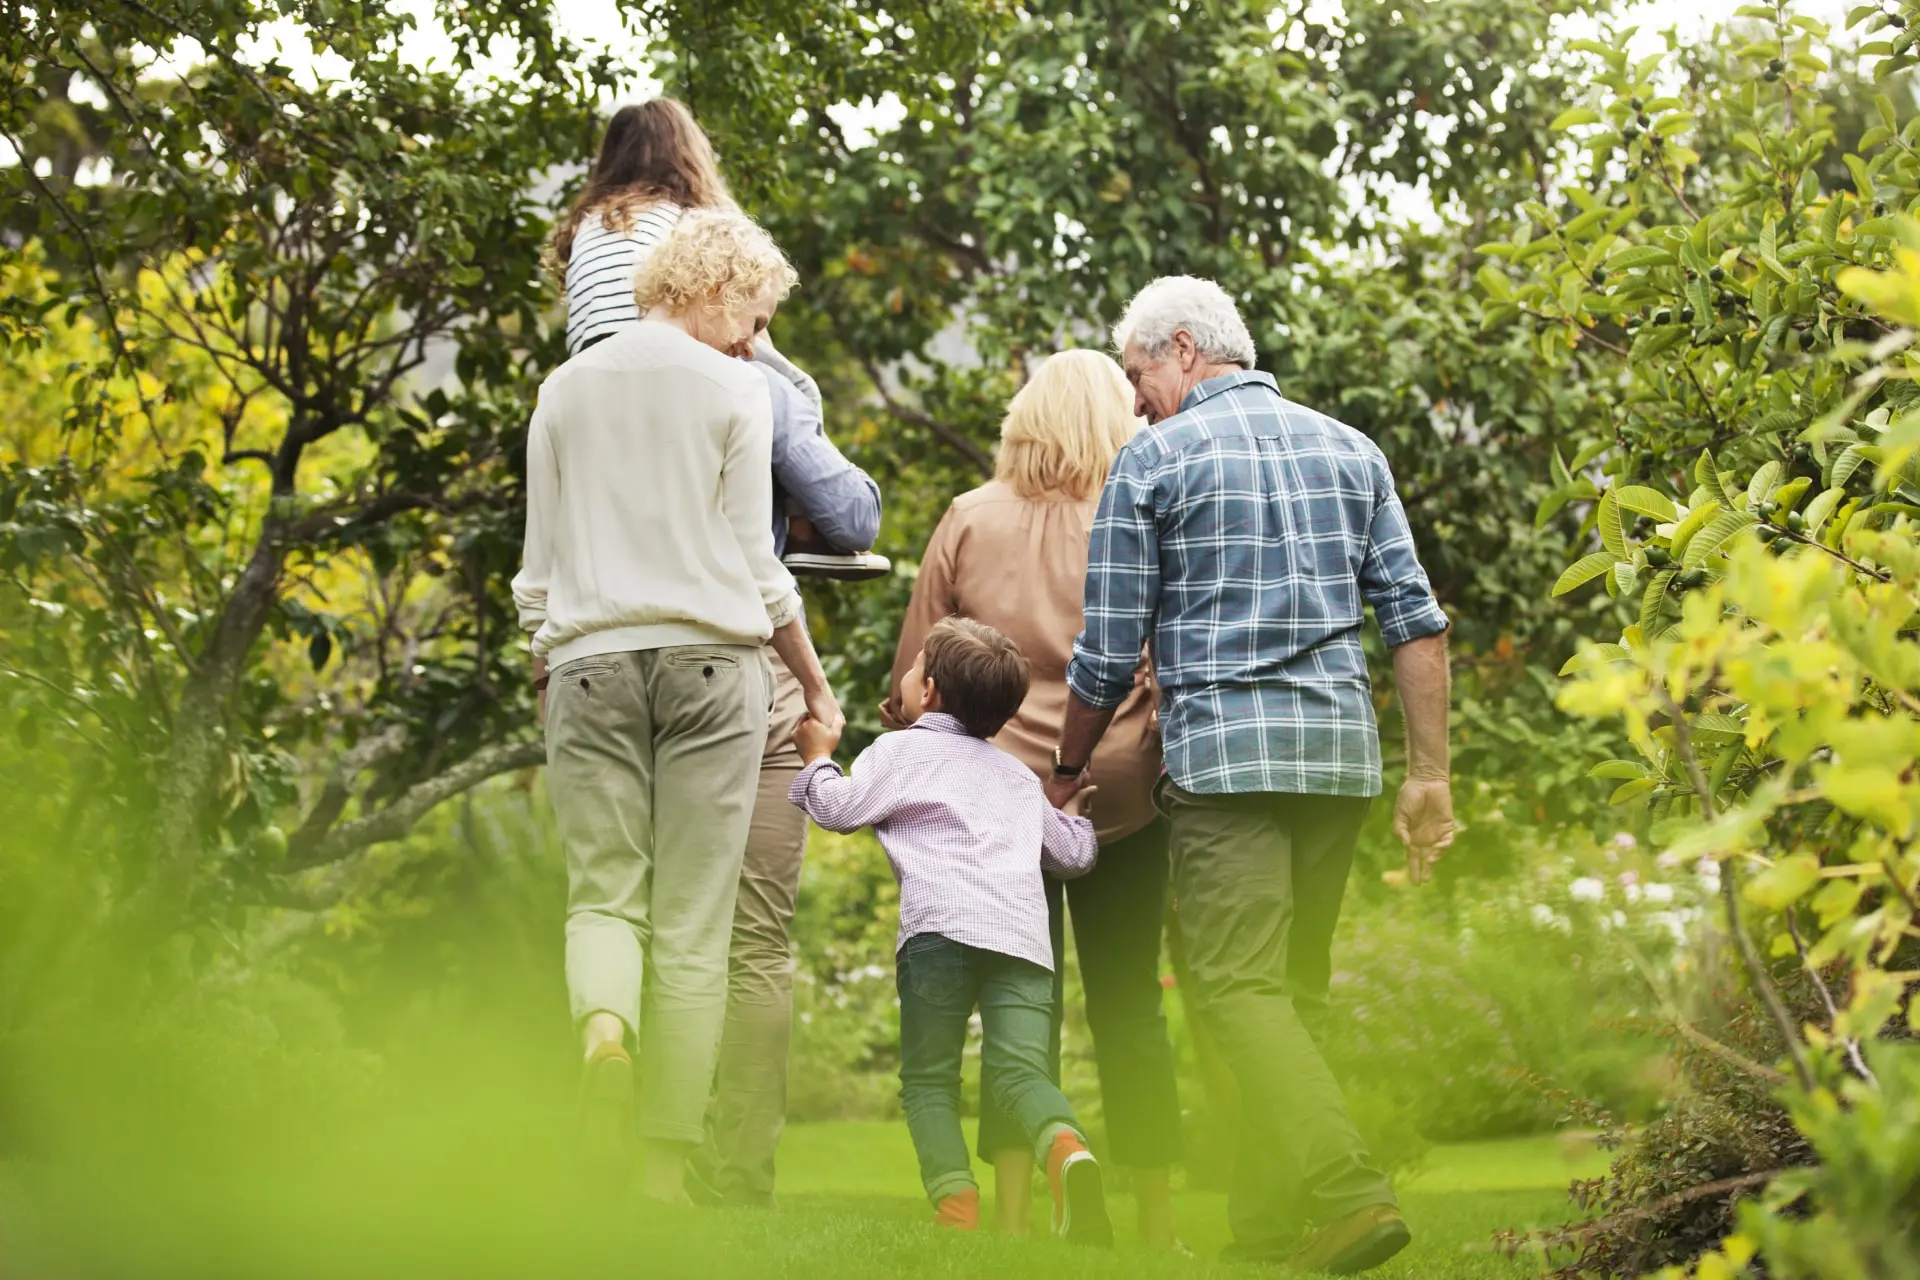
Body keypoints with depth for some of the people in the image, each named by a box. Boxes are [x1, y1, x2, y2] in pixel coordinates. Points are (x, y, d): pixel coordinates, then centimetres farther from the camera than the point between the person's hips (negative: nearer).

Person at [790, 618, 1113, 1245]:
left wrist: (818, 757, 29)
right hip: (1025, 933, 4)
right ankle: (1069, 1152, -38)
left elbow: (838, 809, 9)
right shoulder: (1018, 775, 32)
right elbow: (1075, 852, 36)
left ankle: (958, 1209, -14)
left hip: (941, 923, -4)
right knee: (1022, 1071, -7)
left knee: (928, 1080, 4)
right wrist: (1072, 814, 59)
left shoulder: (902, 749, 16)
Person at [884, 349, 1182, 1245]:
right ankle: (1155, 1221, 9)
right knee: (1129, 1004, 7)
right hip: (1122, 796, 0)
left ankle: (1012, 1213, -1)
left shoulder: (970, 520, 2)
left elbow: (914, 673, 6)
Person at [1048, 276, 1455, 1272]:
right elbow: (1416, 621, 8)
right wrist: (1430, 773, 10)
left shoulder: (1153, 461, 1)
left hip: (1226, 748, -5)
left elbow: (1107, 658, 2)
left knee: (1242, 987, -7)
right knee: (1297, 987, 11)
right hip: (1341, 746, 5)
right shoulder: (1348, 449, 14)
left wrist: (1065, 770, 18)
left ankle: (1345, 1194, -24)